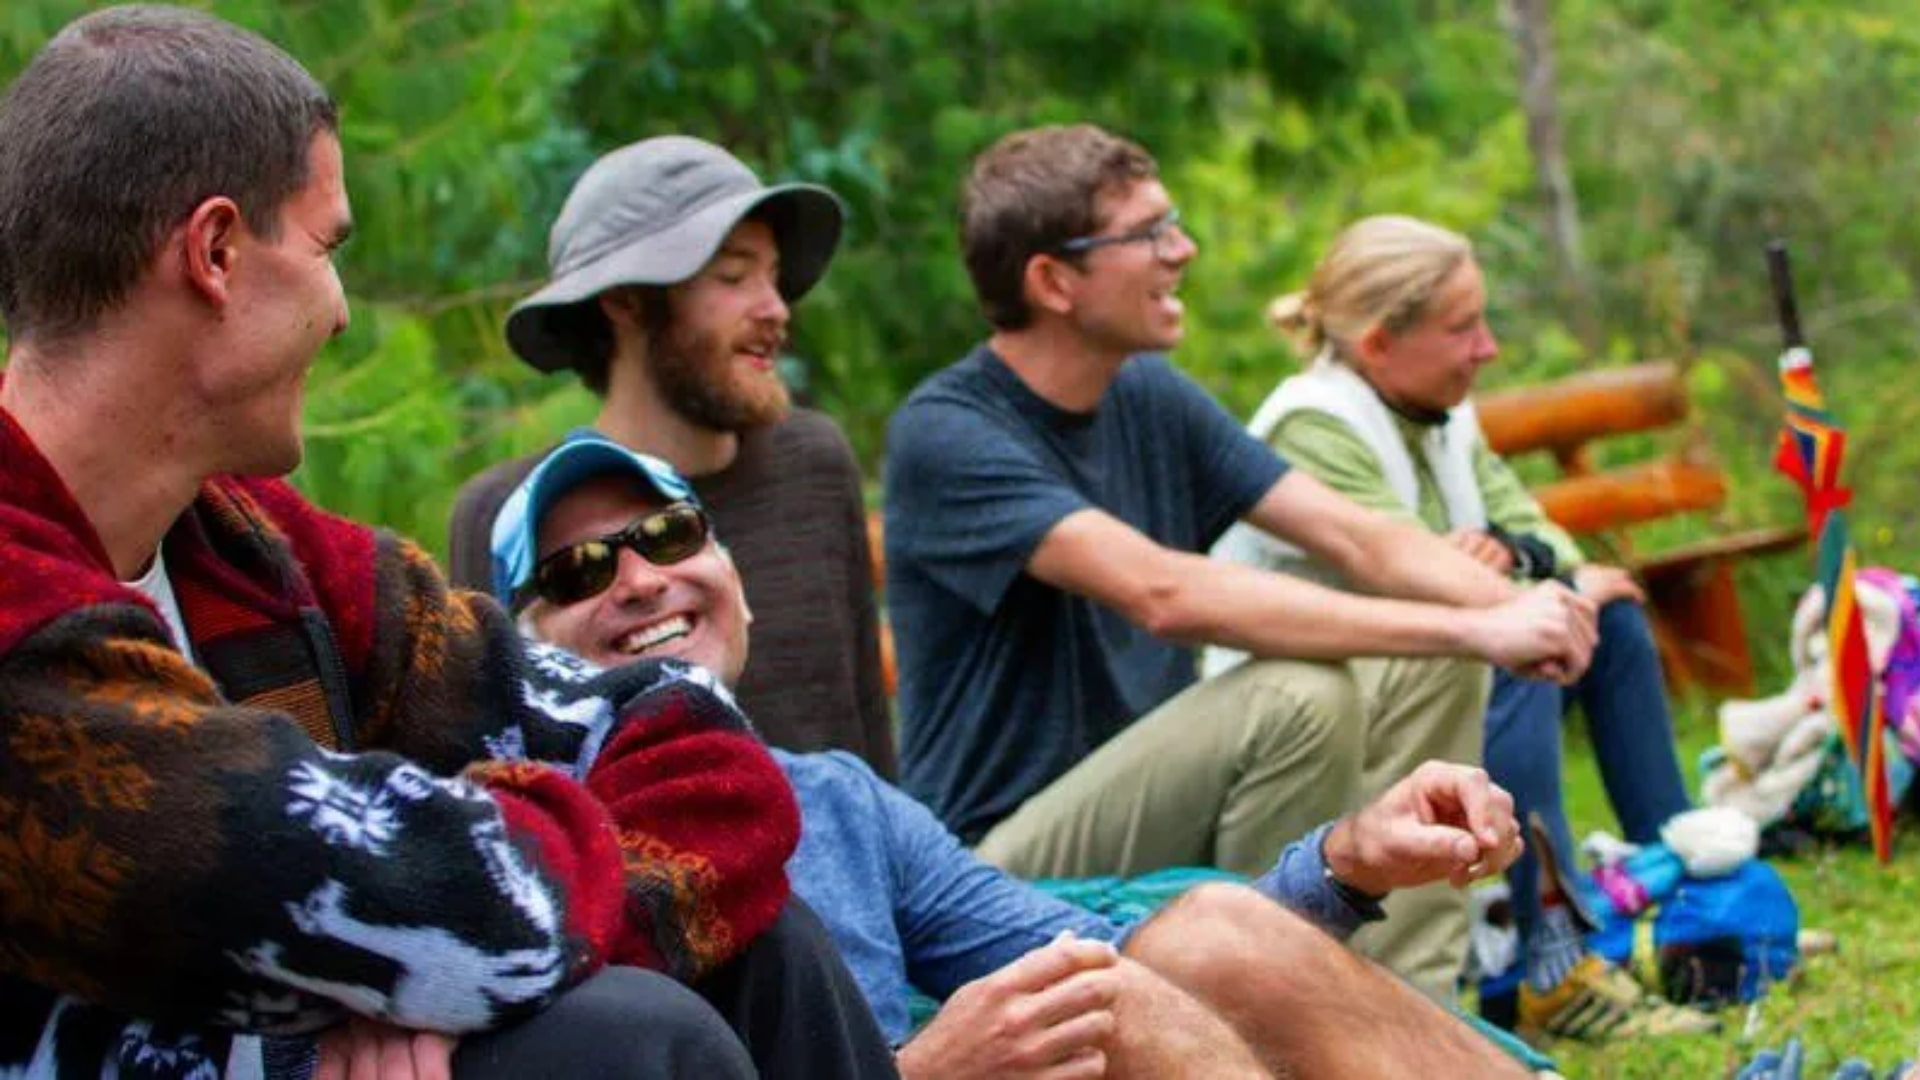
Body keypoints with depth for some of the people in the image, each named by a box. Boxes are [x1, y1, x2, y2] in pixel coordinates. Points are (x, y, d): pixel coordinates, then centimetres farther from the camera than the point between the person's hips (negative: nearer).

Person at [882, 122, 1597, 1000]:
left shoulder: (1152, 398, 7)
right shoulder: (944, 434, -20)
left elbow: (1356, 537, 2)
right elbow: (1165, 592, -32)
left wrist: (1507, 603, -21)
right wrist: (1473, 629, -33)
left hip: (1152, 807, 9)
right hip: (1005, 856, -8)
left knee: (1432, 670, -1)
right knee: (1299, 697, -28)